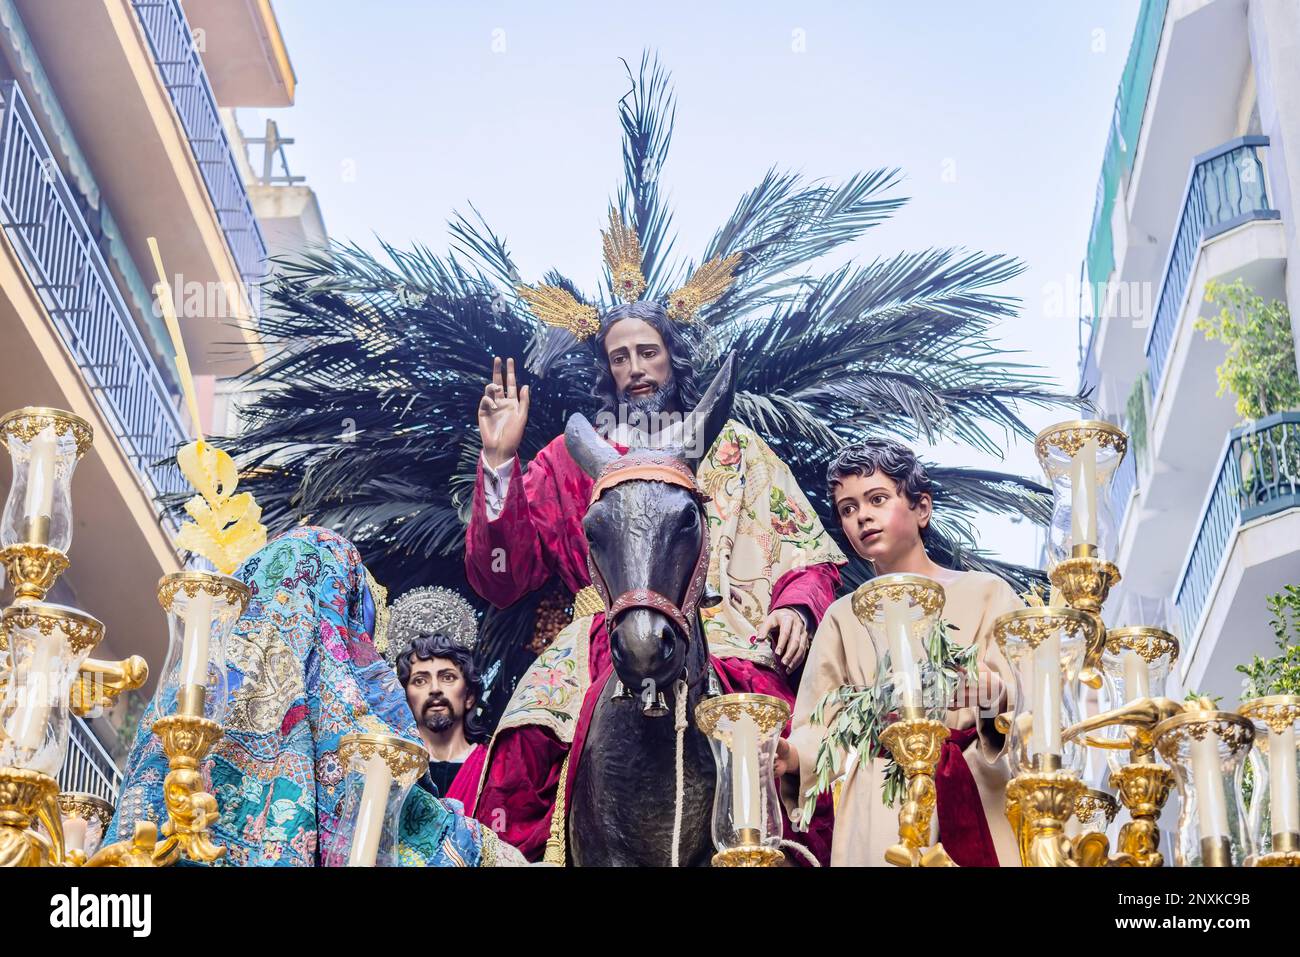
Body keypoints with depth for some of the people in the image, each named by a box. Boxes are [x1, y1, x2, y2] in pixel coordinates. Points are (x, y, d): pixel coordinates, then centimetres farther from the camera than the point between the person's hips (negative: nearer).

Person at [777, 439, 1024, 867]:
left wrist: (991, 694, -29)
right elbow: (822, 729, 5)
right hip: (877, 810, 2)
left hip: (977, 800, -2)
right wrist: (789, 757, -17)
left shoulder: (984, 593, 3)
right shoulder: (843, 617, 12)